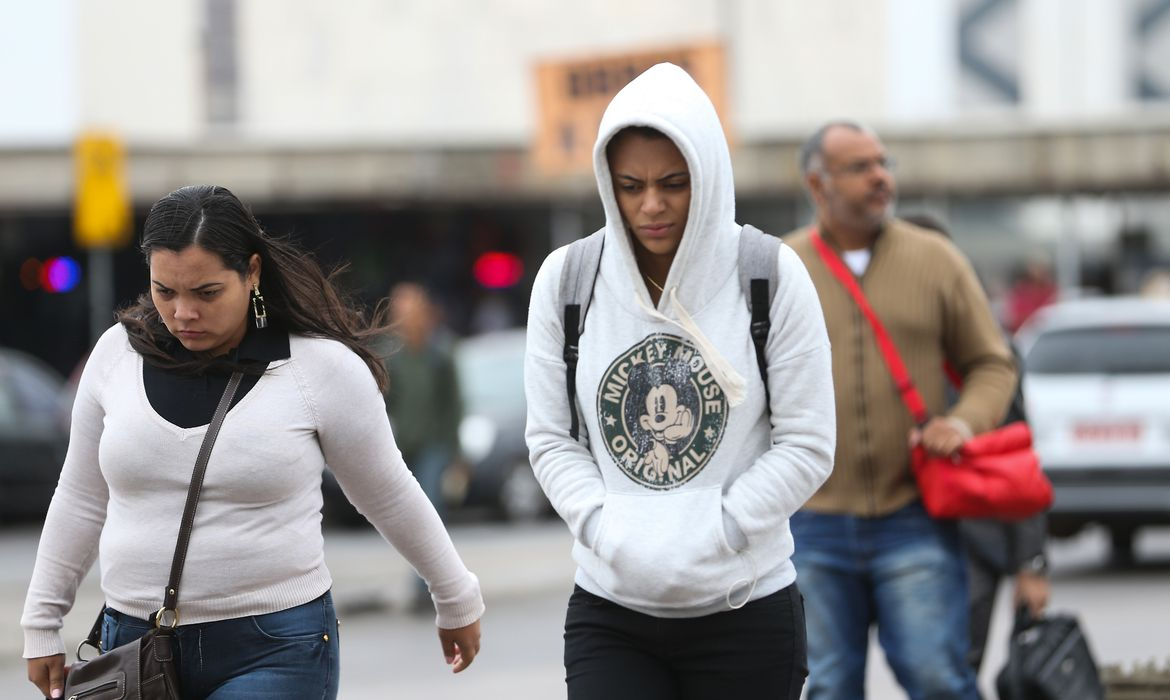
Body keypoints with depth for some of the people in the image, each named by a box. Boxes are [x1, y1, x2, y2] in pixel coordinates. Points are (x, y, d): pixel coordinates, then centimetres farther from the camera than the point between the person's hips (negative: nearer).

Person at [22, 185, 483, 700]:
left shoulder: (322, 365, -7)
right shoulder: (117, 354, 3)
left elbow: (391, 498, 6)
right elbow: (81, 500, 15)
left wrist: (457, 601, 15)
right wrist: (41, 623, 17)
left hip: (274, 654, -4)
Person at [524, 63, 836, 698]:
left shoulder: (771, 277, -4)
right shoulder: (564, 281, 2)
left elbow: (807, 446, -4)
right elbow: (550, 438, 4)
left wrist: (708, 539, -14)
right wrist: (609, 531, -13)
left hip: (745, 610, -1)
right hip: (610, 612, 1)